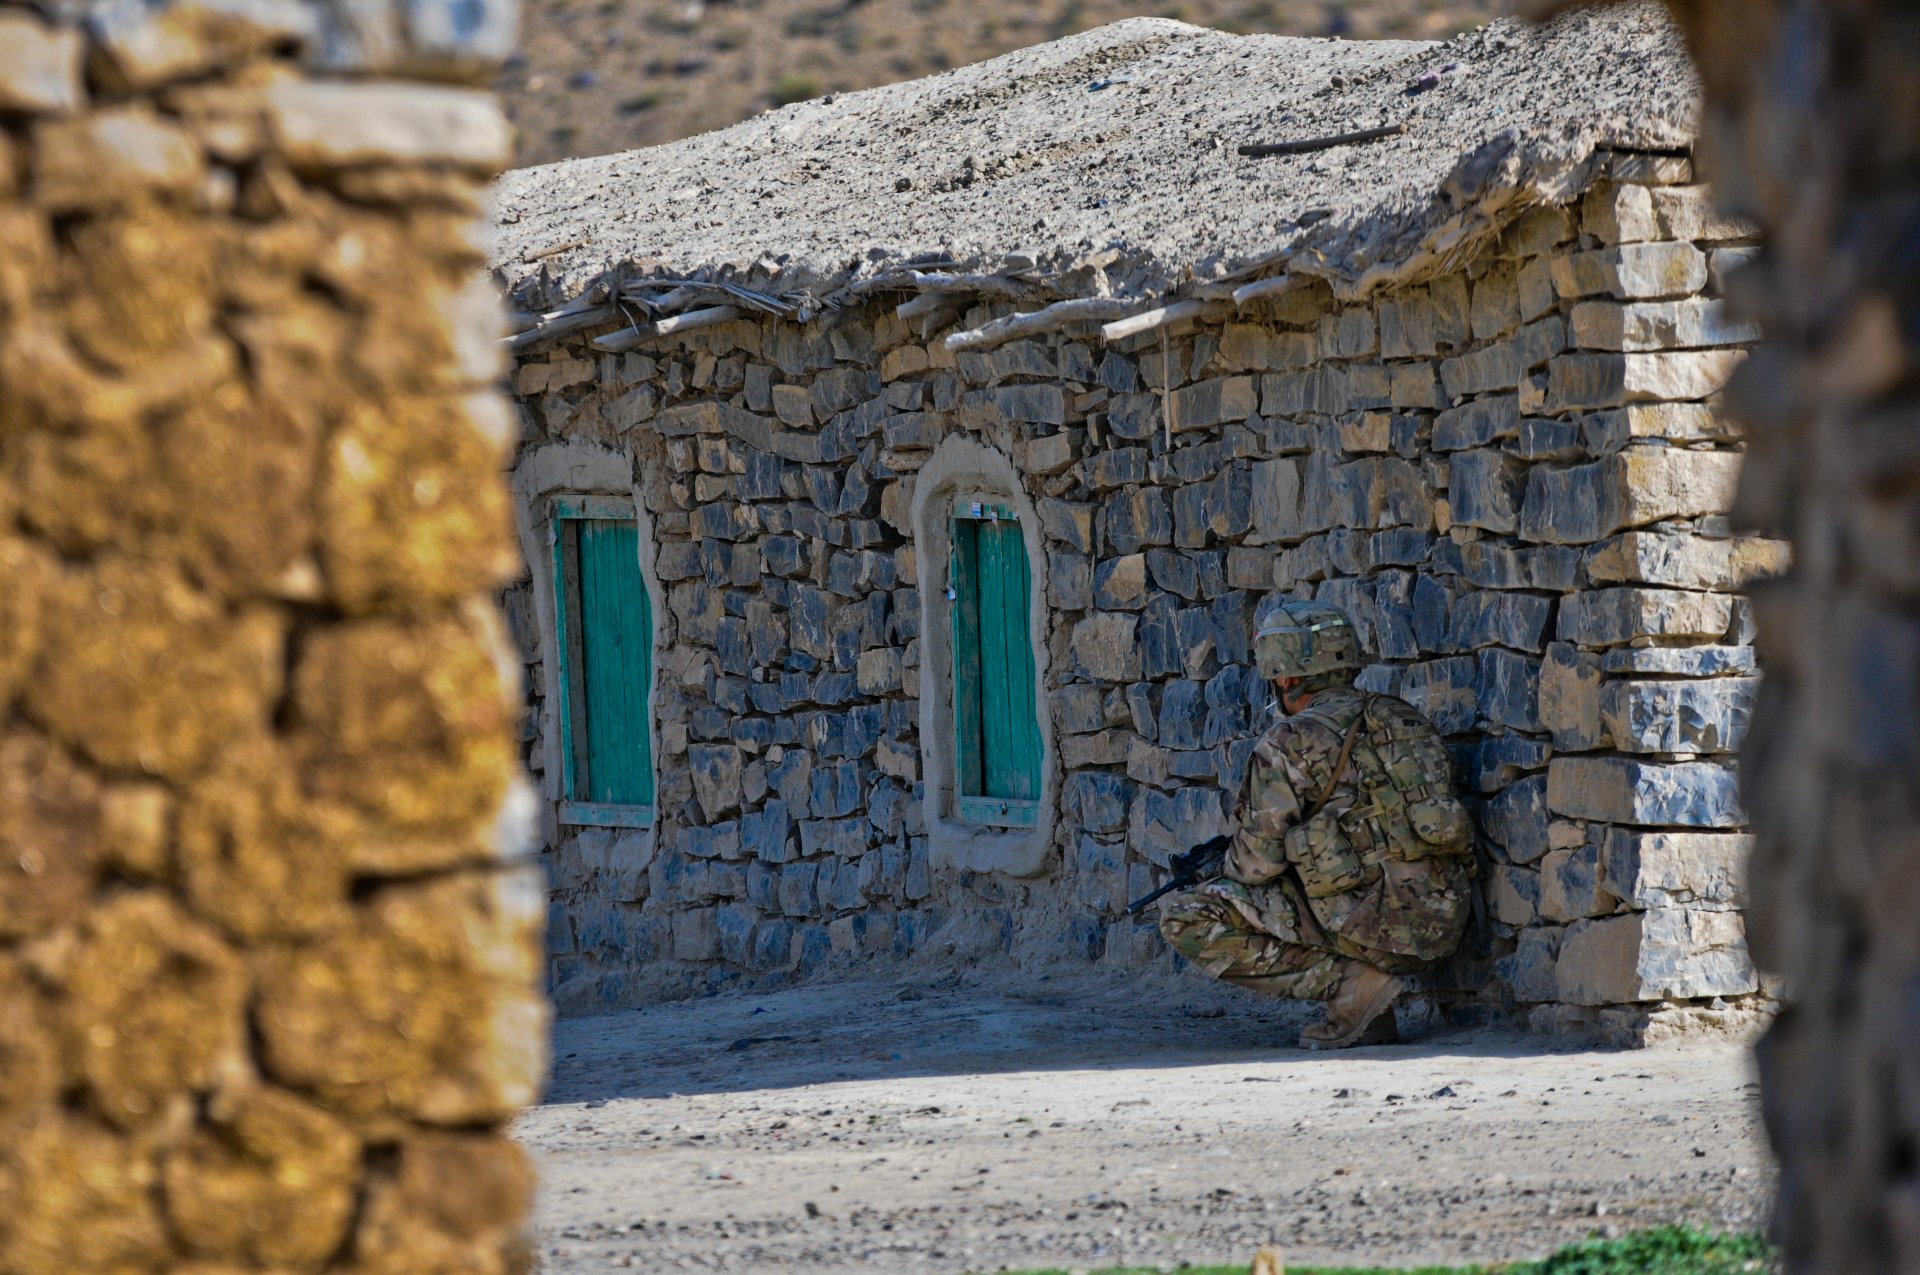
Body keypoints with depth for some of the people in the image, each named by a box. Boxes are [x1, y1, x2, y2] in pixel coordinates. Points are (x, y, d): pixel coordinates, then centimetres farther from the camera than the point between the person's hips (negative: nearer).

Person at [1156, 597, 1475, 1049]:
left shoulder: (1291, 744, -6)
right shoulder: (1402, 718, 17)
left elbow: (1259, 862, -4)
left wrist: (1228, 863, 20)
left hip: (1374, 924, -8)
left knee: (1185, 919, -5)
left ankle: (1355, 984, -10)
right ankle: (1371, 1018, 13)